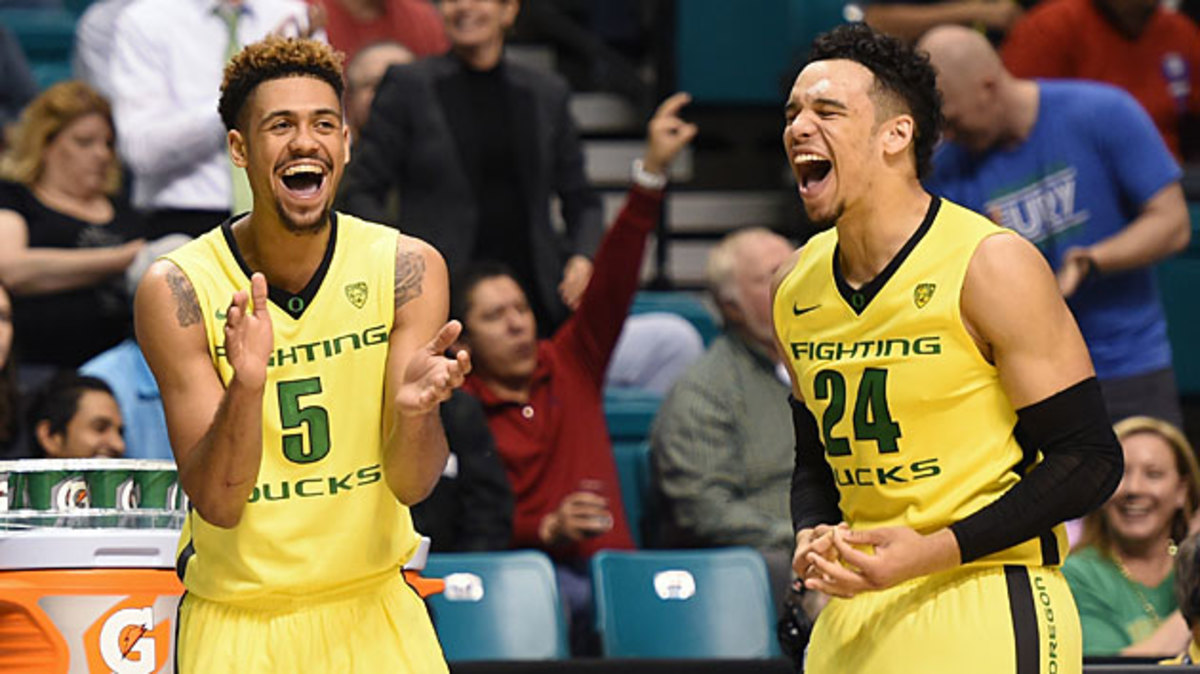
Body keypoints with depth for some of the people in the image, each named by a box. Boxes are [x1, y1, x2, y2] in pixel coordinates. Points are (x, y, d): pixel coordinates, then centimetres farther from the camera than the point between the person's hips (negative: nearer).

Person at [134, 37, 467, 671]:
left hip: (372, 605, 2)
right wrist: (247, 385, -33)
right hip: (237, 619, -1)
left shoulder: (408, 268, -9)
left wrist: (415, 409, -32)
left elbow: (411, 484, -11)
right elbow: (217, 503, -16)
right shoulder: (177, 290, -14)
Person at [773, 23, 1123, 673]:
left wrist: (935, 551, -19)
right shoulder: (797, 285, 8)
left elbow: (1088, 460, -11)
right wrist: (812, 540, -1)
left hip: (987, 615, -6)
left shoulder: (992, 265, -11)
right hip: (856, 613, 6)